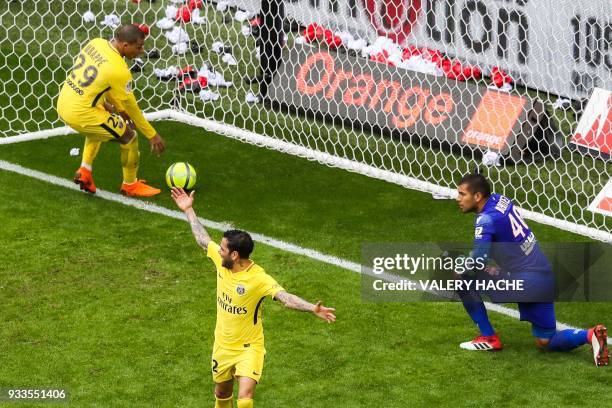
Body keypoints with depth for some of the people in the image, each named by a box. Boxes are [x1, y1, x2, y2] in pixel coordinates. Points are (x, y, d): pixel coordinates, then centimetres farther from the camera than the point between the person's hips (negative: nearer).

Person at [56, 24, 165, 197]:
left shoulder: (96, 43, 1)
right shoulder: (119, 70, -21)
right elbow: (131, 107, -9)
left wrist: (118, 107, 24)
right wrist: (152, 135, 3)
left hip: (62, 105, 8)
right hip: (80, 115, -8)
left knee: (99, 124, 37)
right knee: (130, 136, 7)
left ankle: (85, 171, 30)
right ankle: (130, 185, 23)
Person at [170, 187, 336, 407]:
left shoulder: (258, 279, -27)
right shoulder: (221, 261, -8)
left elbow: (284, 297, -37)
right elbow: (203, 239, 9)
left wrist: (312, 308, -54)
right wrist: (189, 210, 16)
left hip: (248, 348, -6)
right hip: (223, 346, 6)